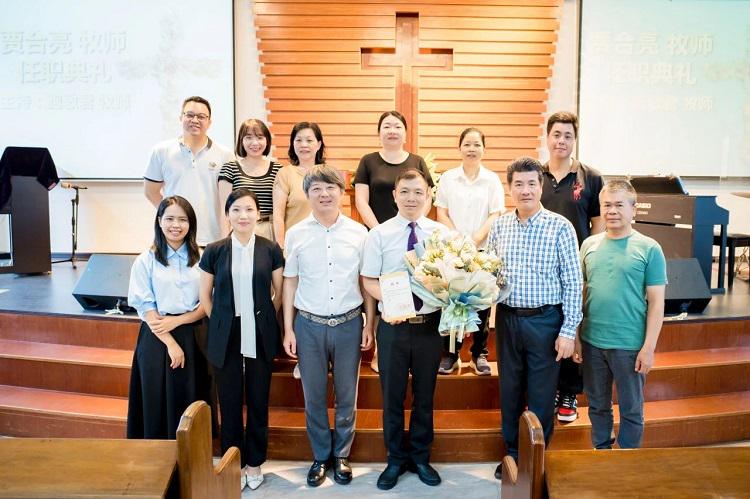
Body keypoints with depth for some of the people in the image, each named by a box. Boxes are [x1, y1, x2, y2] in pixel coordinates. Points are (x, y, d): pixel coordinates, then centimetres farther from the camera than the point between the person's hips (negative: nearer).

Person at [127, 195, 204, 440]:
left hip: (192, 337, 1)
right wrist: (171, 344, -11)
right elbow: (146, 308, -4)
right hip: (157, 339, -1)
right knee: (157, 401, 3)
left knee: (189, 402, 5)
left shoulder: (200, 259, 2)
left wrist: (177, 320, -12)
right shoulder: (145, 261, 0)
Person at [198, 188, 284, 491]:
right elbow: (205, 295, 6)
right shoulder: (214, 251, -2)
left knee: (258, 402, 10)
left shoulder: (271, 250, -3)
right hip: (226, 338, 0)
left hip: (260, 338, 0)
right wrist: (220, 325, 4)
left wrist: (263, 320, 5)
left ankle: (254, 462, 27)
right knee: (230, 403, 9)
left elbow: (279, 293, 6)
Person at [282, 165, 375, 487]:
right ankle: (321, 457, 30)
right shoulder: (296, 234, 0)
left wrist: (369, 325, 2)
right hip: (309, 325, 0)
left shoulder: (359, 233, -2)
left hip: (349, 324, 0)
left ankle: (341, 455, 31)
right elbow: (290, 282, 4)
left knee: (347, 395, 11)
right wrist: (288, 329, 3)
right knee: (314, 396, 11)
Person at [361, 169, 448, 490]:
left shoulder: (441, 232, 1)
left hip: (430, 324, 1)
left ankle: (420, 457, 34)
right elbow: (369, 281, -3)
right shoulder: (379, 234, -2)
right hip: (393, 325, -1)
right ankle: (396, 459, 31)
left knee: (425, 394, 15)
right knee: (392, 395, 11)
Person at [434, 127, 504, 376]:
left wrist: (475, 239, -15)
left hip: (483, 250, 0)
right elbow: (441, 213, 2)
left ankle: (479, 354, 18)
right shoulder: (448, 178, 5)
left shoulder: (492, 180, 3)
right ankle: (450, 354, 16)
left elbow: (495, 215, -2)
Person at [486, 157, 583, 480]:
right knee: (509, 391, 15)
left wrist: (568, 330, -11)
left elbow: (572, 282, -8)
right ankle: (512, 454, 33)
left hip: (545, 321, -3)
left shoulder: (560, 227, -8)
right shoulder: (499, 226, 3)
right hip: (507, 318, 4)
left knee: (541, 396, 8)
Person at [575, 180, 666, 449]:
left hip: (630, 345, -3)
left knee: (631, 409, 12)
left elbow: (656, 302, -6)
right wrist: (576, 337, 6)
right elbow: (580, 293, 8)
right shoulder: (589, 244, 4)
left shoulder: (649, 249, -6)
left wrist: (649, 347, -10)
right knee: (598, 405, 17)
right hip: (592, 342, 3)